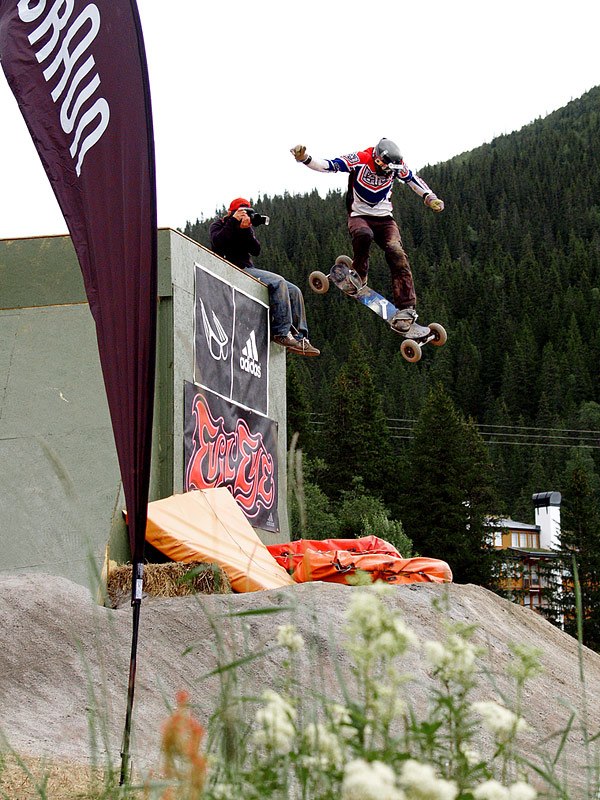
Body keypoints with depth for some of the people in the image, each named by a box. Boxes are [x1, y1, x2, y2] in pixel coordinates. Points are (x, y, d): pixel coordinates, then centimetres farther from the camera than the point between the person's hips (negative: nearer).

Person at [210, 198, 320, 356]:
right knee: (278, 282, -29)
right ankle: (282, 333, -31)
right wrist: (233, 221, -12)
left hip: (249, 270, 8)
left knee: (294, 291, -7)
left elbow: (256, 250, 4)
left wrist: (246, 230, -10)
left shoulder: (248, 228, 22)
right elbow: (217, 242, -15)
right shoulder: (218, 225, 9)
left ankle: (299, 338, -12)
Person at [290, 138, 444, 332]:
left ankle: (406, 308, -24)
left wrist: (430, 198, 4)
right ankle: (358, 276, -13)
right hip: (359, 216, -3)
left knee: (396, 252, -23)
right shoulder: (359, 160, -18)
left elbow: (412, 179, 12)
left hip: (384, 217, 3)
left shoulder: (396, 165, -7)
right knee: (363, 235, -40)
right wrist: (305, 158, -38)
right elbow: (327, 165, -23)